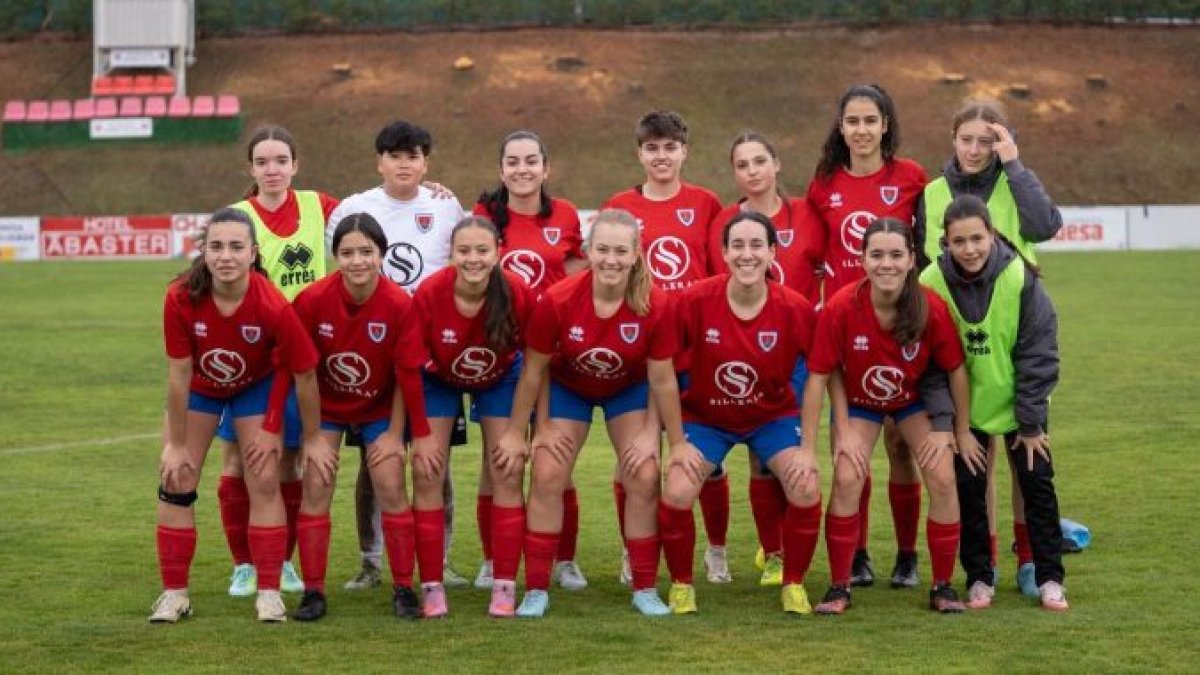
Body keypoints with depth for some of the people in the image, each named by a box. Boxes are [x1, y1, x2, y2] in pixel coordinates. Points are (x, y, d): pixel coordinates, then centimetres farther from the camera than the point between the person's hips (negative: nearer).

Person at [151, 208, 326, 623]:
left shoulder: (272, 306, -36)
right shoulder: (181, 298, -33)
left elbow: (304, 375, -21)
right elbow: (178, 375, -22)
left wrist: (313, 437, -11)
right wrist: (177, 444, -15)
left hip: (258, 385, -1)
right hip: (199, 387, 1)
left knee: (264, 483, -6)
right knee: (176, 482, -2)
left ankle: (269, 594, 4)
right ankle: (174, 594, 9)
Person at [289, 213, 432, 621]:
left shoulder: (400, 305, -25)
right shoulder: (313, 300, -25)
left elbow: (406, 374, -13)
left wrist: (396, 433, -7)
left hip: (380, 407, 0)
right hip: (325, 406, 0)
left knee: (391, 488, -6)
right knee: (316, 488, -6)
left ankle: (404, 589, 7)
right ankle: (313, 592, 3)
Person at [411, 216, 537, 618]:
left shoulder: (519, 294, -31)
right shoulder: (429, 294, -33)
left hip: (500, 379, 0)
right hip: (439, 380, 0)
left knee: (508, 476, -5)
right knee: (426, 474, -7)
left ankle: (504, 586, 4)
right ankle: (431, 588, 2)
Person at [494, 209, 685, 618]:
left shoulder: (655, 306, -30)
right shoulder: (557, 301, -32)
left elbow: (662, 380, -16)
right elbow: (533, 372, -17)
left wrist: (678, 444, -9)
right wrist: (516, 433, -9)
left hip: (629, 389, 0)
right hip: (567, 387, 0)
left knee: (644, 478, -9)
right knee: (547, 477, -8)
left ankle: (645, 588, 5)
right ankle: (536, 590, 2)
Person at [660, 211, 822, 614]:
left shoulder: (796, 309, -20)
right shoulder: (695, 301, -23)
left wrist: (808, 448, -12)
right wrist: (677, 441, -13)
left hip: (773, 417, 1)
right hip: (705, 416, -1)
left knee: (807, 489, -20)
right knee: (676, 494, -22)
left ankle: (794, 585, 5)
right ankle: (681, 585, 5)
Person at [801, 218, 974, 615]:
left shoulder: (932, 309, -29)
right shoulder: (841, 308, -32)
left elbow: (955, 369, -12)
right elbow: (821, 375, -22)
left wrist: (962, 431, -2)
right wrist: (813, 444, -21)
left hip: (915, 399, 1)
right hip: (858, 402, -1)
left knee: (942, 478, -12)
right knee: (847, 479, -17)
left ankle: (943, 587, 4)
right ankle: (839, 588, -2)